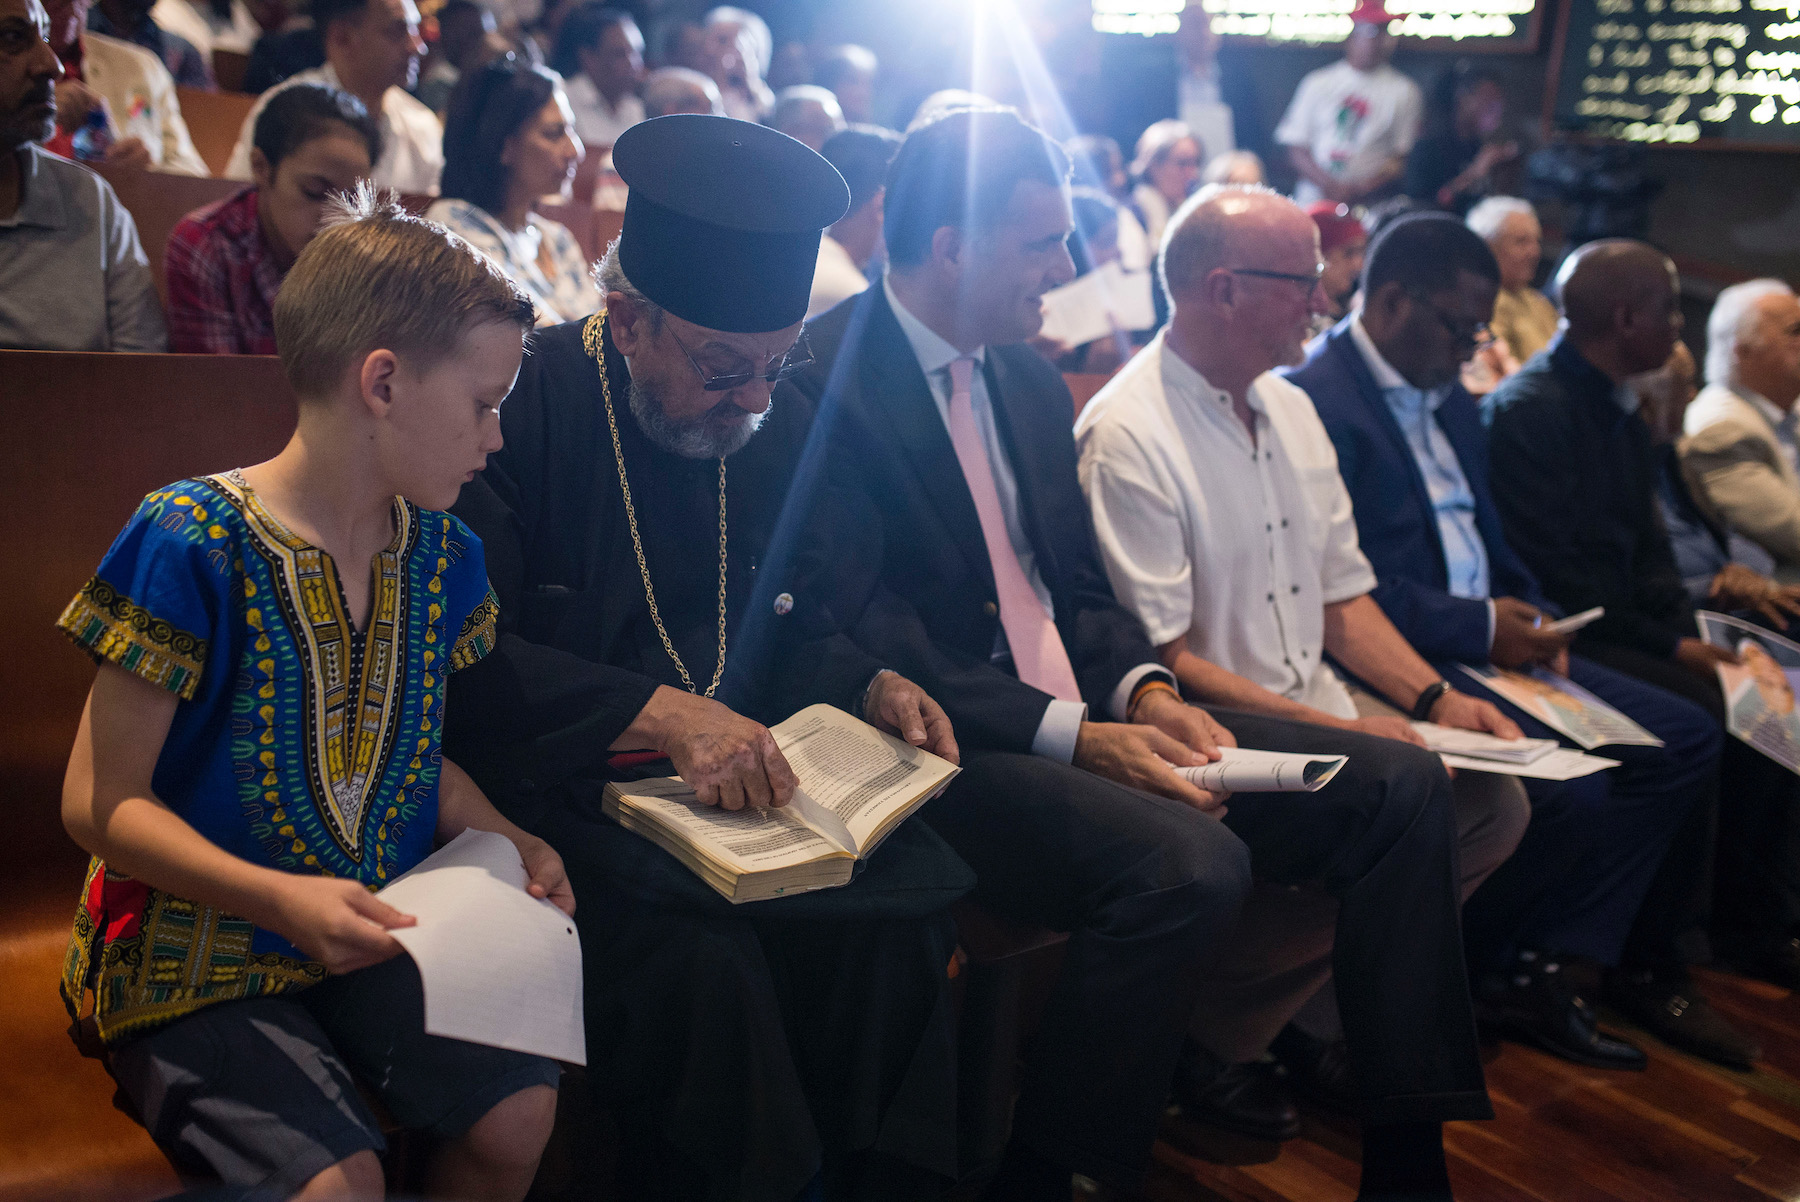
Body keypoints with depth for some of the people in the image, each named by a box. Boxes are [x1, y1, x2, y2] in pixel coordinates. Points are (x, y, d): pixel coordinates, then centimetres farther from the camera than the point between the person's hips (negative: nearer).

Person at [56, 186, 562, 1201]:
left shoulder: (440, 551, 4)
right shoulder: (195, 545, -16)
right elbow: (101, 804, -14)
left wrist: (502, 839, -2)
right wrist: (277, 896, -27)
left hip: (372, 941, 6)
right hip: (192, 957, -5)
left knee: (522, 1105, -13)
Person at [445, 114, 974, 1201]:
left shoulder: (778, 428, 10)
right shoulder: (526, 404, -10)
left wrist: (869, 686, -1)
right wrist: (659, 711, -26)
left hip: (744, 782, 6)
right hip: (561, 789, -5)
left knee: (899, 917, -20)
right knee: (702, 958, -32)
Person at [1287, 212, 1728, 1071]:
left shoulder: (1448, 401, 19)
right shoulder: (1314, 398, -13)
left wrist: (1530, 616, 4)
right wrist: (1478, 627, -16)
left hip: (1490, 641, 10)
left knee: (1686, 738, 3)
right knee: (1570, 789, -26)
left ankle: (1542, 964, 5)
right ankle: (1470, 977, 0)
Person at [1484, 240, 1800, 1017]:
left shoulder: (1618, 408, 16)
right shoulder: (1530, 411, -14)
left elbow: (1646, 544, 18)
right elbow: (1553, 575, -19)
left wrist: (1686, 628, 0)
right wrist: (1670, 647, -16)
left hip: (1626, 628, 9)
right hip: (1565, 641, -9)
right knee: (1708, 712, -27)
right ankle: (1648, 970, -19)